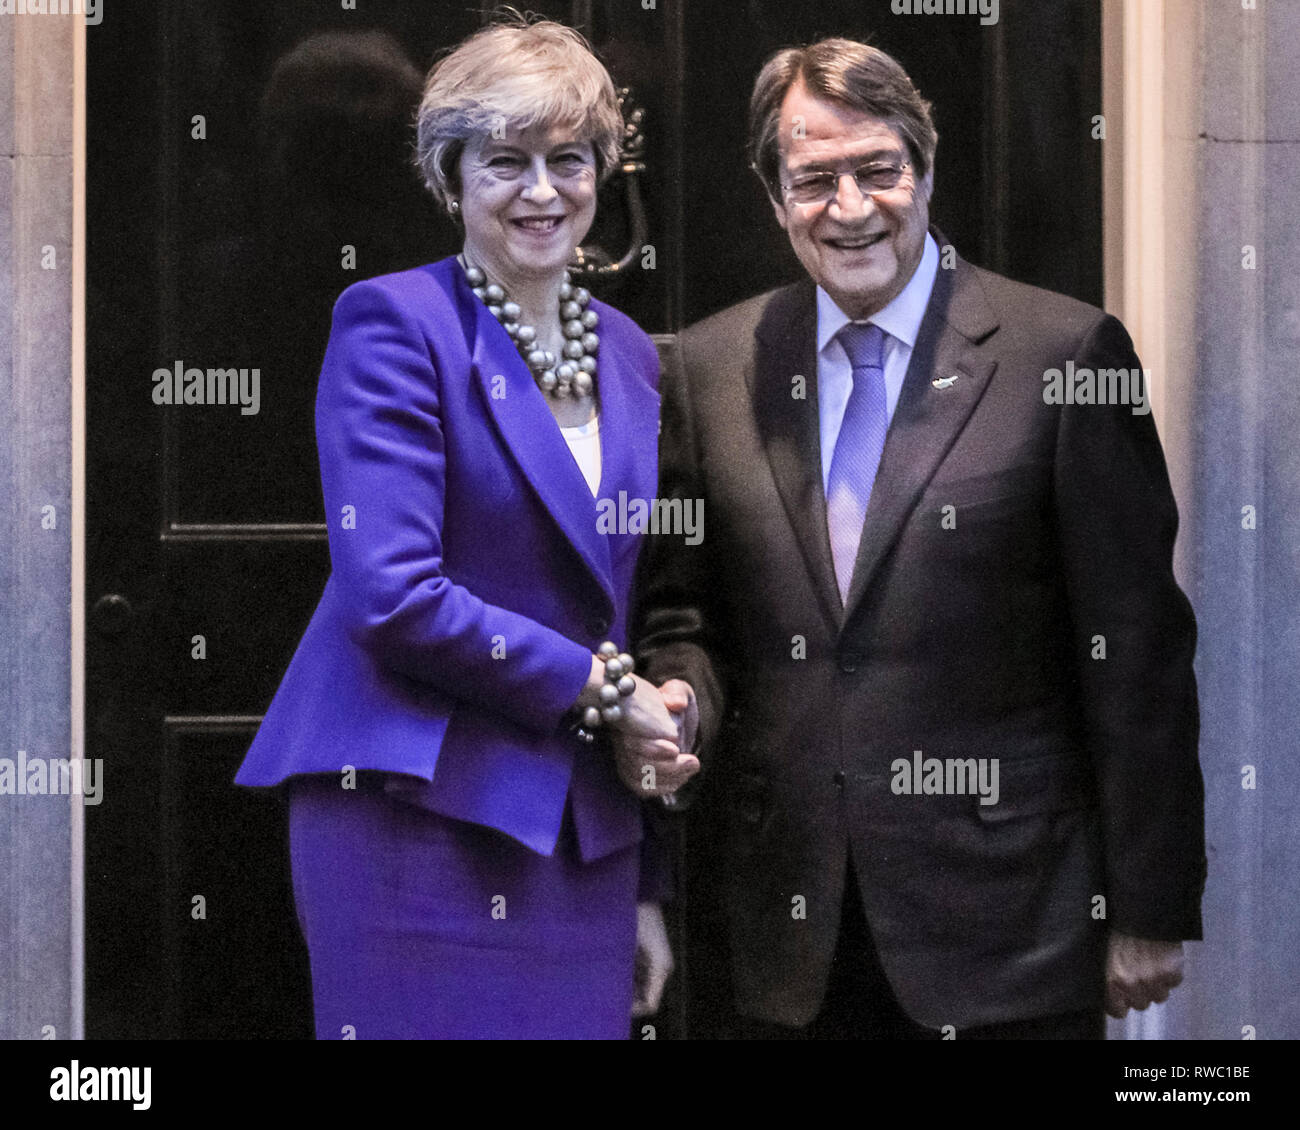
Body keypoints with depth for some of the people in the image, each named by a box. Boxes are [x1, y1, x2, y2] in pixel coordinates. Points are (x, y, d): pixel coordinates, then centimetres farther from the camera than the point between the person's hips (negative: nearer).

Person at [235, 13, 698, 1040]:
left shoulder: (627, 354, 15)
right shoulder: (395, 323, -6)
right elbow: (391, 593, -16)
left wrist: (647, 884, 17)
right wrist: (598, 685, -8)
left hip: (580, 831, 6)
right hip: (416, 814, -6)